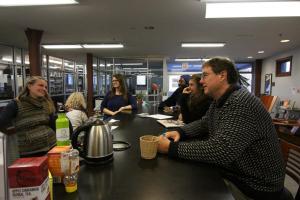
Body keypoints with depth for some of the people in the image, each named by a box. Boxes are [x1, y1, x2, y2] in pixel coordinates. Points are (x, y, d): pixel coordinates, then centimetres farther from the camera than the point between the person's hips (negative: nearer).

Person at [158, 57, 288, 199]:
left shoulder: (241, 103, -29)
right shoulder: (219, 101, 4)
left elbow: (219, 151, -37)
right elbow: (203, 123, 15)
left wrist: (172, 148, -32)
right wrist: (180, 132, -6)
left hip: (253, 185, -8)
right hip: (228, 172, 8)